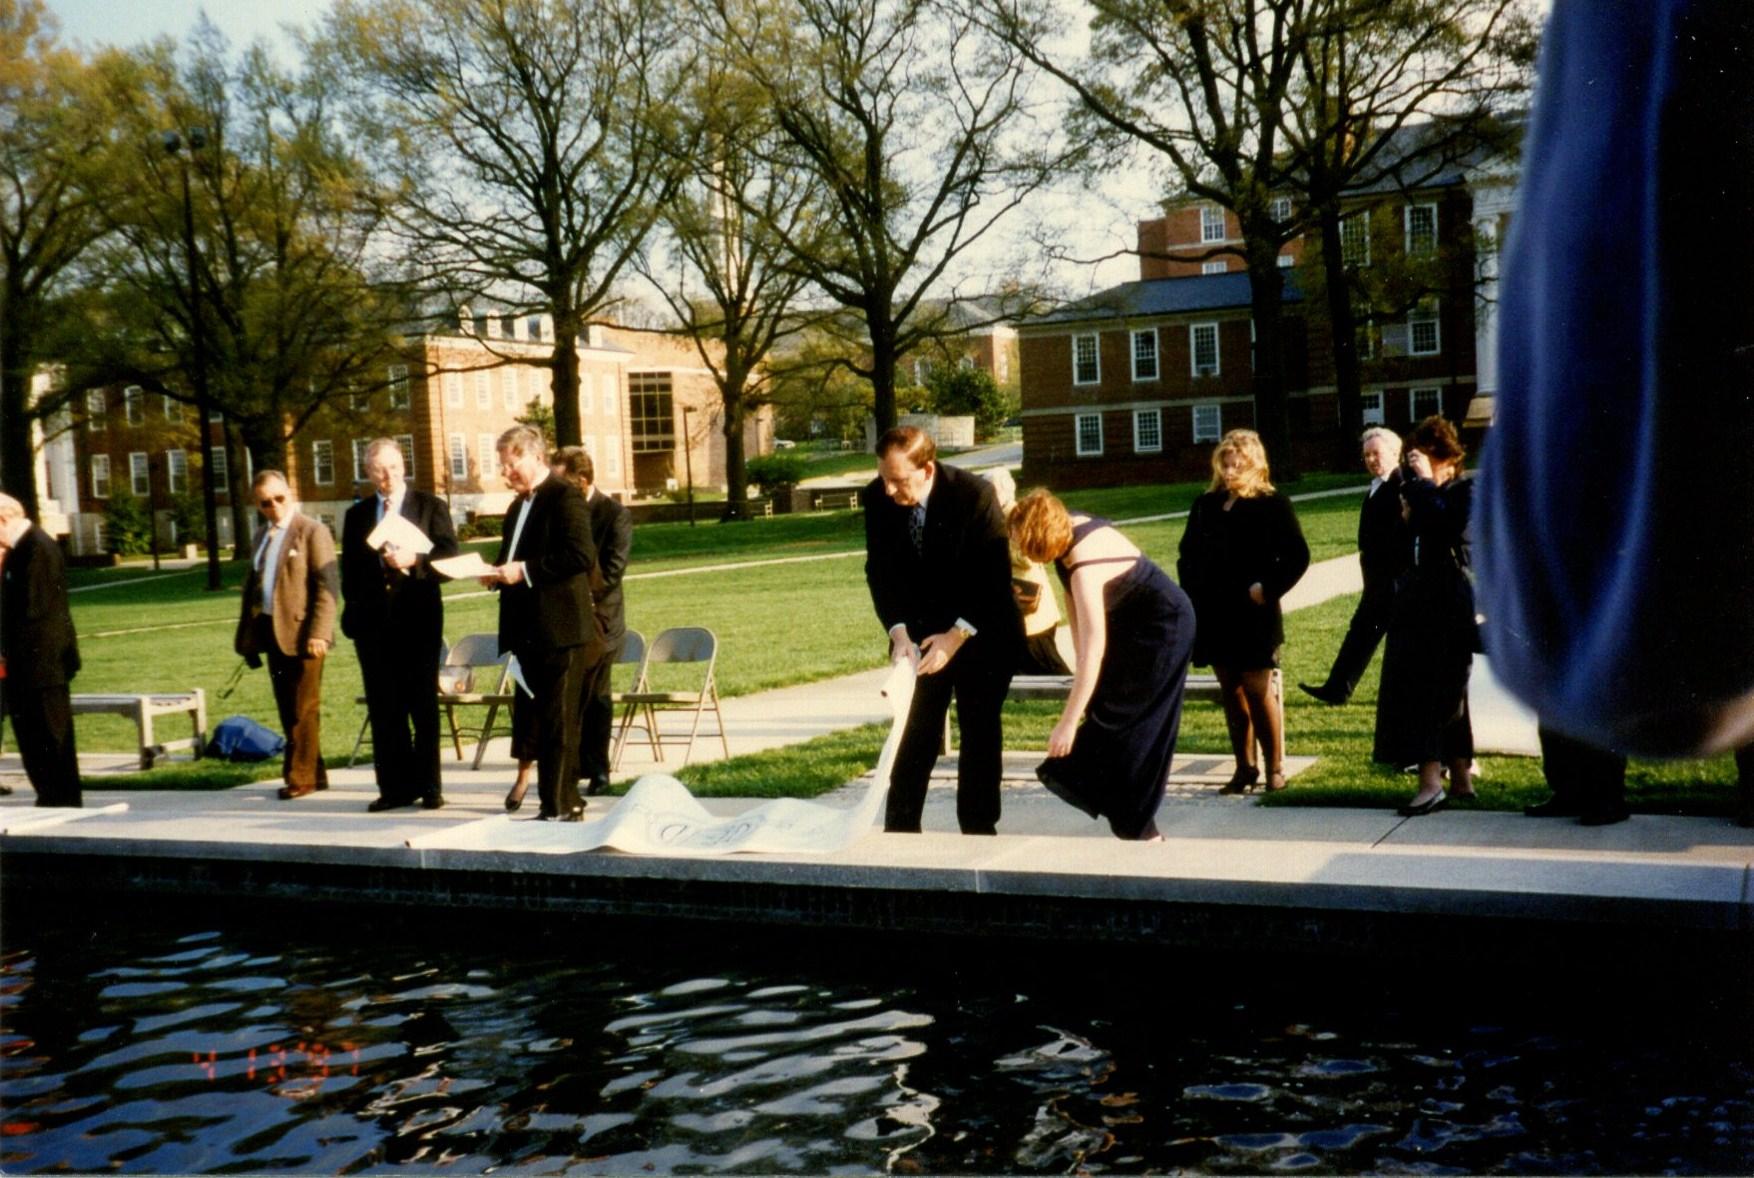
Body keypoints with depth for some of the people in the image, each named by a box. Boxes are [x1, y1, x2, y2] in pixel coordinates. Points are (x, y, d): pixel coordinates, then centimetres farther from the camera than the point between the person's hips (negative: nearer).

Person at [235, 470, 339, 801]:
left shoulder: (312, 532, -6)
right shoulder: (262, 538, 18)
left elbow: (327, 586, -12)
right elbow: (252, 586, 22)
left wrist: (318, 633, -20)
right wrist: (247, 633, 15)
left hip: (302, 632, -8)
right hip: (272, 633, 8)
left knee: (303, 709, -3)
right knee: (287, 709, 10)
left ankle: (301, 776, 3)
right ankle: (313, 773, 18)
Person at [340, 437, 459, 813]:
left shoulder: (432, 507, 4)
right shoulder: (356, 515, 13)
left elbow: (449, 556, -5)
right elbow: (350, 571, 15)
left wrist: (414, 561, -22)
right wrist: (352, 613, 7)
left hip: (418, 617, -3)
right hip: (373, 620, 3)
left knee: (423, 705, 1)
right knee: (384, 708, 4)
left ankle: (429, 786, 8)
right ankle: (395, 786, 9)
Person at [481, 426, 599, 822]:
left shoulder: (565, 497, -9)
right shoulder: (519, 506, 20)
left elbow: (581, 556, -20)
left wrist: (523, 571, -20)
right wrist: (499, 573, 4)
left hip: (560, 629, -10)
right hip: (528, 630, 10)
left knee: (559, 720, -7)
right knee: (542, 720, 12)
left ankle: (560, 807, -3)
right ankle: (565, 802, 19)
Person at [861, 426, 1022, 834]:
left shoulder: (975, 495, -24)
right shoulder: (877, 499, -13)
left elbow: (995, 576, -19)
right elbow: (880, 571, -5)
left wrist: (958, 635, -25)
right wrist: (898, 631, -19)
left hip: (981, 629, -3)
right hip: (920, 629, 3)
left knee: (979, 731, 1)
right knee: (915, 730, 2)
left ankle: (978, 830, 8)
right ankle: (899, 830, 6)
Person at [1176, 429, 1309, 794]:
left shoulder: (1272, 505, -2)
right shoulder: (1206, 506, 13)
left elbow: (1297, 556, -7)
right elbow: (1187, 555, 21)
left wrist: (1268, 589, -13)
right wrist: (1191, 593, 8)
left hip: (1254, 617, -5)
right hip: (1214, 617, 5)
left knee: (1259, 692, -4)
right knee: (1231, 693, 9)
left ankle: (1275, 768, 5)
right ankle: (1244, 768, 16)